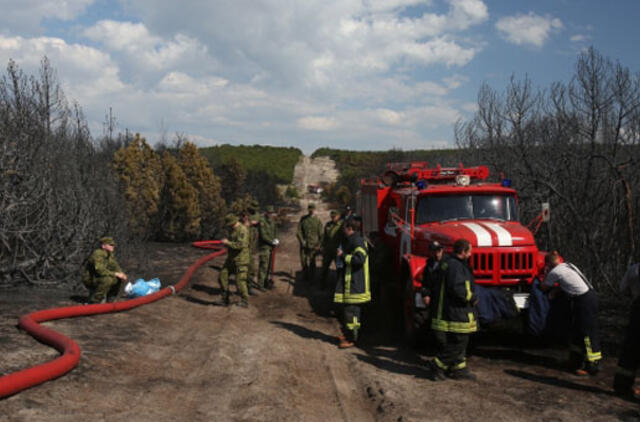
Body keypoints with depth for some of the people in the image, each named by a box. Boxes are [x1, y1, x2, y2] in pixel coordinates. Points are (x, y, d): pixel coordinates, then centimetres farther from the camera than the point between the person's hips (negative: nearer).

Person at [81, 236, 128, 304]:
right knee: (108, 279, -33)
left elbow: (116, 267, 9)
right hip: (90, 280, -8)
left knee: (121, 279, -3)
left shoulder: (110, 254, 3)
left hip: (100, 278, 8)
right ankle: (94, 301, -18)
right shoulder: (97, 254, -24)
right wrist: (116, 274, -31)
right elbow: (100, 270, -35)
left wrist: (121, 274, -13)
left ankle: (110, 298, 9)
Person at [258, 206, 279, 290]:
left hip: (271, 247, 7)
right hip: (264, 246, -7)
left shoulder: (273, 221, 10)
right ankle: (260, 284, -2)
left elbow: (275, 231, 16)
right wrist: (272, 242, -17)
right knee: (264, 265, -8)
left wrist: (276, 239, -3)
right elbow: (263, 236, -18)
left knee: (269, 265, 11)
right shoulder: (262, 222, -13)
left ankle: (266, 282, 20)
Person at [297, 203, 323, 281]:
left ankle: (311, 278, 13)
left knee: (312, 262, -1)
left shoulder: (318, 220, -1)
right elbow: (299, 230, 4)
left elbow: (321, 234, -2)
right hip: (304, 244, 2)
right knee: (303, 261, 5)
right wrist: (302, 241, -7)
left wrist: (319, 245, -8)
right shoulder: (303, 218, 5)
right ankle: (305, 275, 23)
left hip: (313, 245, -2)